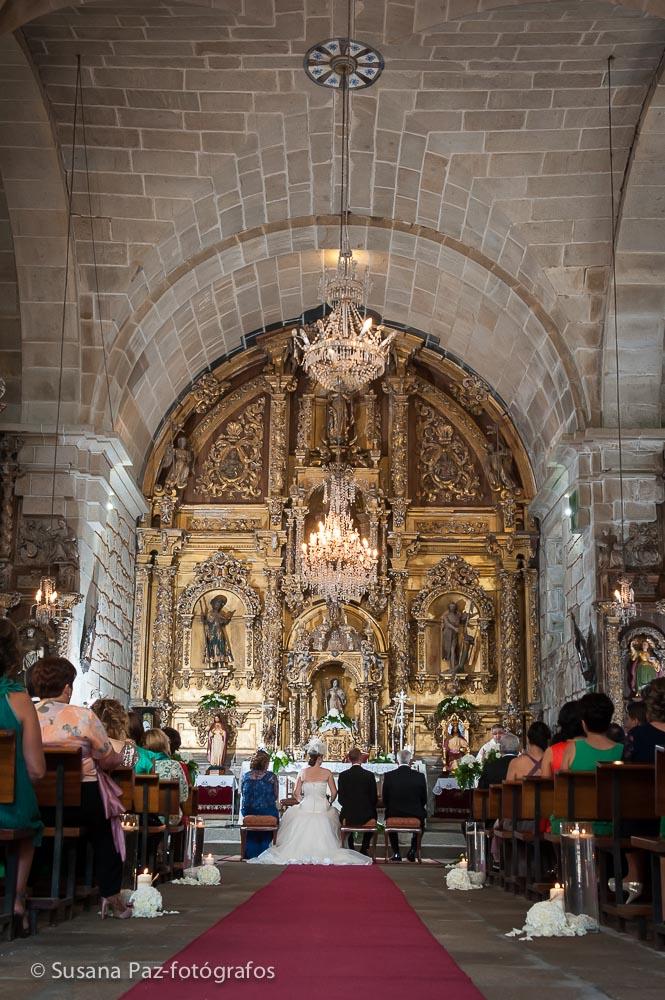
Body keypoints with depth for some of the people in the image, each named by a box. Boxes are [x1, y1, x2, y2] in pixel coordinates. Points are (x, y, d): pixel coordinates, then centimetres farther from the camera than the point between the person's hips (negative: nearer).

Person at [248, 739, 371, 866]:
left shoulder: (303, 772, -3)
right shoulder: (327, 773, -5)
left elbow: (296, 793, 0)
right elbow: (334, 793, 0)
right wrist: (329, 803, 19)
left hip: (305, 807, 1)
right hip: (323, 808, -1)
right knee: (333, 812, 27)